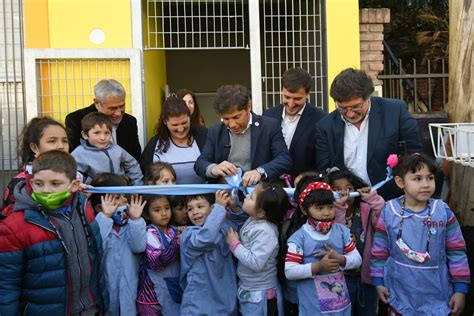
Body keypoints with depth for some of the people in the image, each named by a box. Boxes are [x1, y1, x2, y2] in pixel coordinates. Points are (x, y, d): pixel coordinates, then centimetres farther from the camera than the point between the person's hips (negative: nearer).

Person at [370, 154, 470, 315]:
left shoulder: (443, 212, -8)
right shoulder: (389, 212, -7)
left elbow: (457, 252, -4)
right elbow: (379, 250, 1)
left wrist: (460, 289, -4)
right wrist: (378, 281, 2)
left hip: (436, 294, 0)